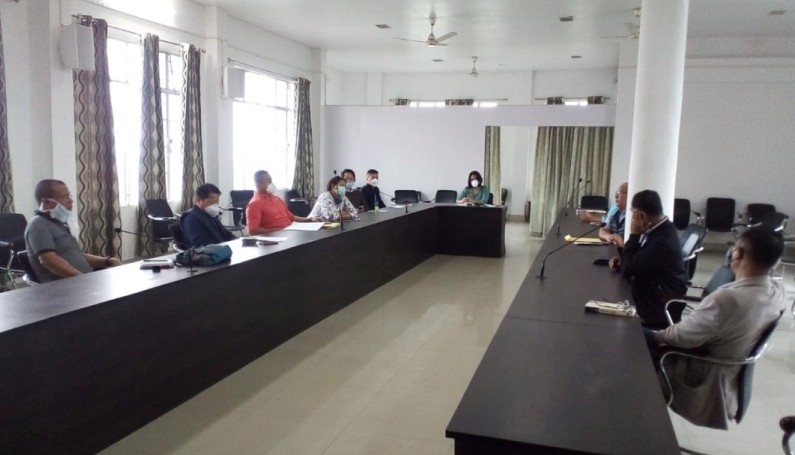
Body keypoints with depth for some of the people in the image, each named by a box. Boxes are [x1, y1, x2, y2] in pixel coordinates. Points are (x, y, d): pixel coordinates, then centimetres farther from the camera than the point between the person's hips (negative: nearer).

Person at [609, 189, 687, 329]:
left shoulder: (663, 241, -31)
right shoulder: (661, 228, 0)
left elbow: (628, 269, -25)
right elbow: (637, 260, 14)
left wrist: (634, 235, -22)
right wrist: (623, 260, -5)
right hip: (652, 290, 9)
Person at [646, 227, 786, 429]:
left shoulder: (726, 299, -39)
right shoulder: (779, 290, -15)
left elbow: (681, 337, -24)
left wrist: (660, 335, -7)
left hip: (705, 376, -8)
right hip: (732, 371, 8)